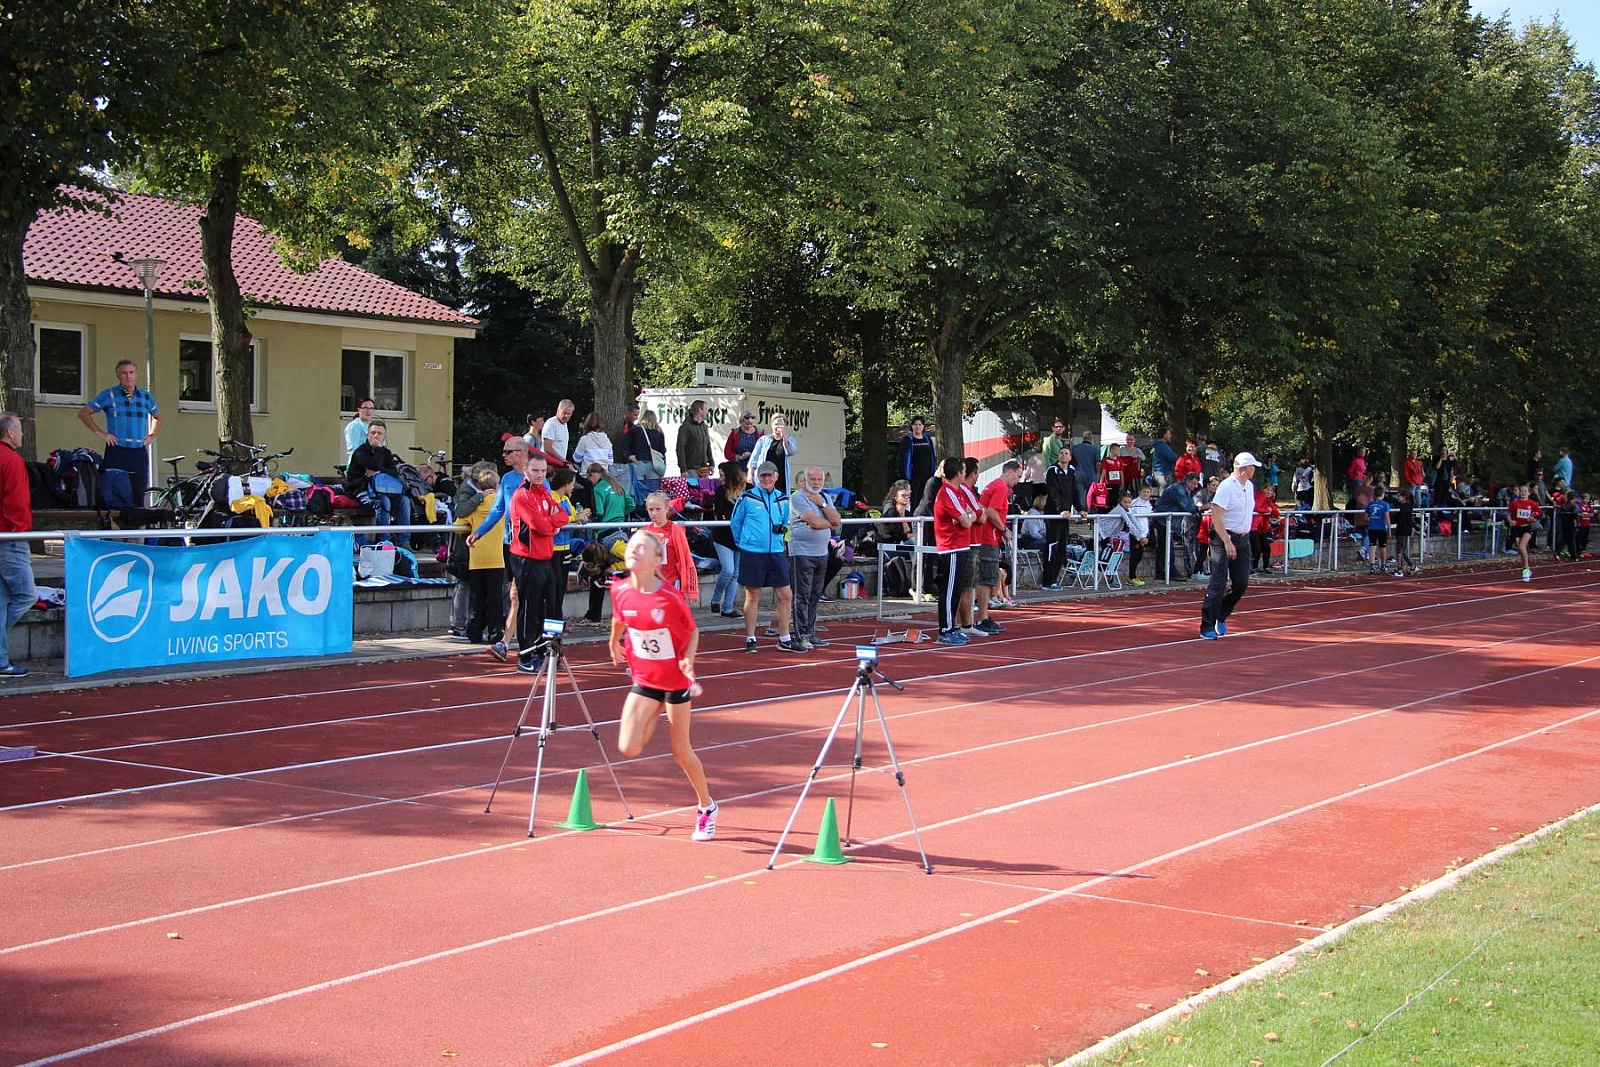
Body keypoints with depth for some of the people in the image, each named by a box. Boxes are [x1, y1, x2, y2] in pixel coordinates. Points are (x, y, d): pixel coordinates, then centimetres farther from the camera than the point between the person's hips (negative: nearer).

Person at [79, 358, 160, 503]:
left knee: (138, 499, 1)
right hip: (116, 453, -3)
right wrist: (99, 433, -2)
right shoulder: (108, 395, 2)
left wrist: (152, 435, 16)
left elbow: (157, 416, 32)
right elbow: (83, 413, 6)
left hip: (139, 454, 3)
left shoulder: (146, 397, 13)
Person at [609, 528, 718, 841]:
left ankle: (706, 807, 27)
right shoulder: (620, 590, -9)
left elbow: (692, 631, -5)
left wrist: (688, 660, -20)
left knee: (681, 752, 4)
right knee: (628, 748, -10)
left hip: (675, 679, -3)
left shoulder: (670, 596, -20)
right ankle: (655, 718, 23)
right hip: (643, 679, 3)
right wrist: (614, 645, 28)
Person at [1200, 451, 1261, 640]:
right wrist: (1227, 542, -24)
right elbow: (1216, 516, -21)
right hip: (1224, 538, -8)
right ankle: (1207, 627, -4)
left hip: (1243, 539, 8)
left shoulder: (1249, 486, 11)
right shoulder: (1226, 486, -16)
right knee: (1218, 583, -8)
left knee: (1242, 582, 6)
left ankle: (1221, 617, 25)